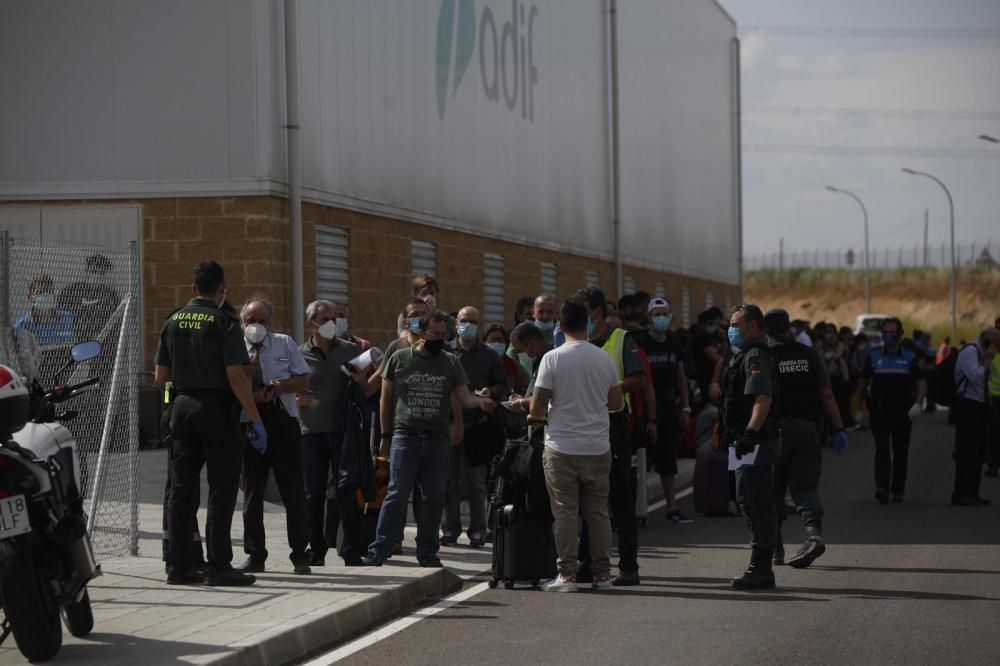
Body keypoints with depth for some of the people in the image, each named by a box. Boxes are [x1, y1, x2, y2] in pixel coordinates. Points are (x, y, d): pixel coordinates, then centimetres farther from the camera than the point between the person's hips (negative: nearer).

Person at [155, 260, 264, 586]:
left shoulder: (173, 321, 8)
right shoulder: (224, 322, -9)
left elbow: (161, 376, 10)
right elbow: (236, 377, -15)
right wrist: (256, 420, -11)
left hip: (183, 406, 5)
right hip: (217, 410, -5)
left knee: (182, 488, 9)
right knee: (222, 488, -1)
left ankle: (179, 565, 10)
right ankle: (219, 565, -3)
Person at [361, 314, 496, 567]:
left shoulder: (451, 362, 10)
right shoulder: (399, 359, 5)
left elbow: (464, 398, 5)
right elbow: (386, 399, 10)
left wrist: (480, 402, -17)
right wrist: (386, 435, 7)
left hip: (438, 439, 3)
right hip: (405, 436, -2)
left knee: (434, 497, 4)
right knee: (397, 494, -8)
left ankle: (427, 551, 15)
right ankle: (379, 549, -5)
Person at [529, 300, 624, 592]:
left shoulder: (553, 358, -8)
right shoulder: (604, 358, 3)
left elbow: (537, 405, -9)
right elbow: (617, 402, 8)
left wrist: (539, 418, 12)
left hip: (562, 447, -3)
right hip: (598, 447, 3)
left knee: (565, 513, 1)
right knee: (598, 512, 10)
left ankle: (567, 575, 1)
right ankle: (602, 574, 11)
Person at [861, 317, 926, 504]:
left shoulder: (909, 357, 4)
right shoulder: (873, 355, 5)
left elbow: (921, 383, 1)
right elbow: (864, 382, 14)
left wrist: (917, 404, -13)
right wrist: (866, 400, 7)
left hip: (902, 412, 1)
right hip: (879, 411, -1)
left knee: (901, 451, 8)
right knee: (882, 449, -14)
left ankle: (898, 490, 19)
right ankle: (882, 488, -21)